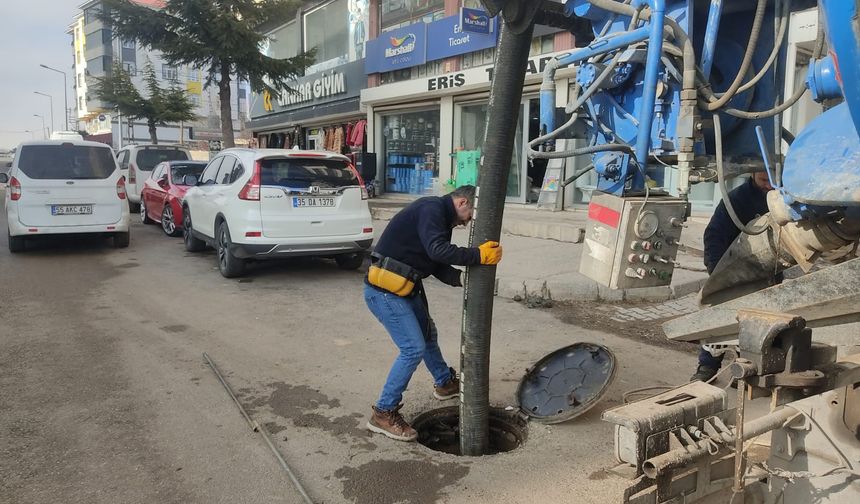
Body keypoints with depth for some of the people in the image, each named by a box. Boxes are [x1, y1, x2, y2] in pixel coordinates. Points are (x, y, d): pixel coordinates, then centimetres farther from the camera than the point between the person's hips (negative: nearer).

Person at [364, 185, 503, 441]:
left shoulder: (442, 219, 15)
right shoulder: (431, 208, -16)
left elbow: (439, 267, 11)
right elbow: (438, 250, -32)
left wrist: (462, 278, -6)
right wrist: (479, 255, -28)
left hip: (405, 290, 11)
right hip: (384, 291, -11)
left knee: (427, 334, 24)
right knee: (413, 348, -12)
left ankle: (445, 383, 48)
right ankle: (384, 413, -1)